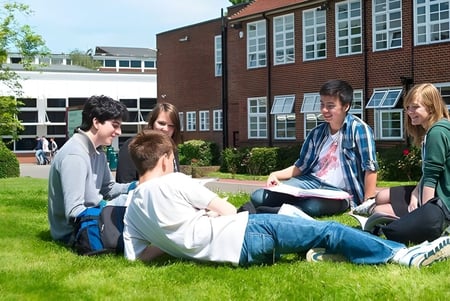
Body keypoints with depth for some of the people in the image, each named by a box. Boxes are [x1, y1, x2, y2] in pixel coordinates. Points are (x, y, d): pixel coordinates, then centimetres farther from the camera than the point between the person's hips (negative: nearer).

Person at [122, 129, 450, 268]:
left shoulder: (132, 209, 9)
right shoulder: (173, 181, -10)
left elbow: (137, 256, 6)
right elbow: (228, 210, -5)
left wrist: (172, 240, 15)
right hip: (241, 237, -8)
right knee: (329, 230, -3)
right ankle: (402, 253, 0)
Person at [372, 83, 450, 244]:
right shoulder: (430, 130, 12)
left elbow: (431, 176, -21)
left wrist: (424, 212, -20)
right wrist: (415, 194, -4)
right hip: (431, 194, 11)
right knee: (381, 198, 21)